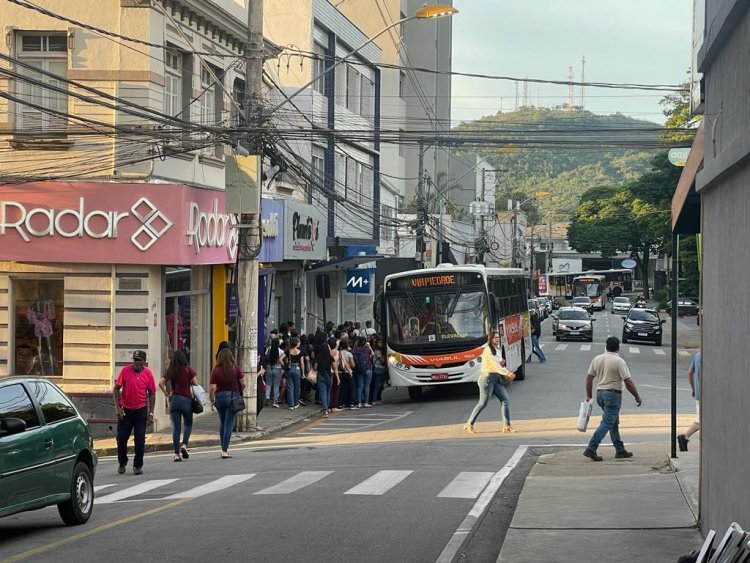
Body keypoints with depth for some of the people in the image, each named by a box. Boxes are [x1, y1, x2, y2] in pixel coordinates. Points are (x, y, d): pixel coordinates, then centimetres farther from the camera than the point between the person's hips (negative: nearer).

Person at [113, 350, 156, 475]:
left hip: (141, 410, 0)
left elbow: (152, 393, 2)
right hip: (125, 410, 0)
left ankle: (138, 466, 9)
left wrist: (151, 413, -2)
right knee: (121, 438, 6)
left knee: (140, 439, 0)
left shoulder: (148, 373, -3)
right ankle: (122, 463, 25)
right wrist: (118, 407, -8)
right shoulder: (125, 370, -5)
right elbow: (116, 388, 0)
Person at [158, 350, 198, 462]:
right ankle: (184, 445, -5)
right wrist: (194, 395, 8)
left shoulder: (169, 371, 2)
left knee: (176, 427, 5)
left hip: (174, 399, 2)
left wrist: (167, 394, 3)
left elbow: (161, 383, -6)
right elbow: (195, 384, -9)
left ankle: (177, 454, 4)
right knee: (188, 424, 15)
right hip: (186, 399, -2)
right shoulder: (188, 370, -4)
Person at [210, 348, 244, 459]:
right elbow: (243, 383, 0)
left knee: (222, 423, 18)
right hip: (232, 397, -1)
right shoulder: (236, 369, -4)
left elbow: (213, 388, -8)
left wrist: (212, 401, 3)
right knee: (229, 424, 0)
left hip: (219, 397, 1)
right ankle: (225, 451, -5)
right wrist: (240, 394, 17)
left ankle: (224, 448, 22)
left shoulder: (216, 371, -5)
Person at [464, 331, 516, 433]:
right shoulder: (488, 350, -13)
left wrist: (502, 363, 1)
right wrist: (507, 373, -34)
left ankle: (506, 426, -3)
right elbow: (495, 365, -23)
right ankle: (469, 424, 11)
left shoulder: (498, 350, 14)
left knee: (506, 400, -4)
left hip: (497, 379, 8)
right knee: (483, 403, -3)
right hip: (487, 378, -8)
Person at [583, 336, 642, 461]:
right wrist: (637, 396, -3)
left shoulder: (597, 359, 5)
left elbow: (589, 378, 7)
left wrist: (588, 395, 15)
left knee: (614, 423, 17)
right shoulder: (619, 361, -12)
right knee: (606, 423, -8)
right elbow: (628, 382, -14)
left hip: (600, 393, 7)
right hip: (613, 394, -7)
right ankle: (591, 449, -16)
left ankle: (620, 450, 21)